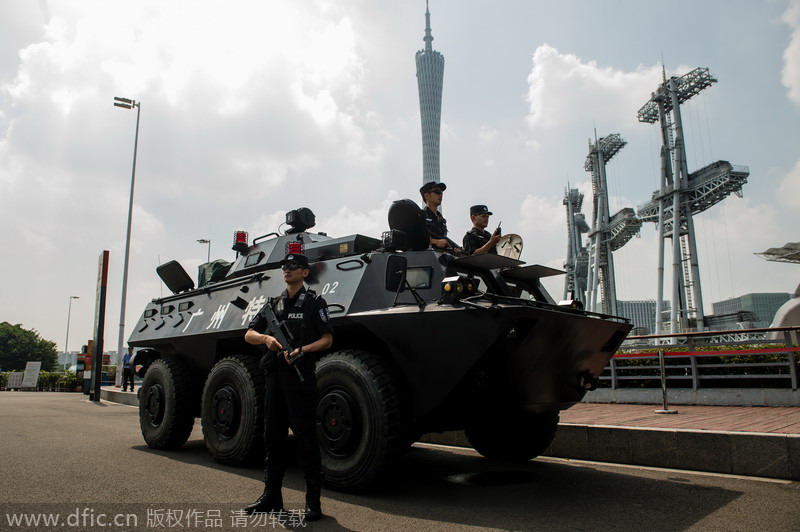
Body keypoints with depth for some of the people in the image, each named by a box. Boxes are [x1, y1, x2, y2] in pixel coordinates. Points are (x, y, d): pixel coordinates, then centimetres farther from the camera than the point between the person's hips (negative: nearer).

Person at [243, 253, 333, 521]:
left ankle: (313, 501, 4)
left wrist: (302, 350, -18)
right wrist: (266, 338, -8)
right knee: (273, 436, 11)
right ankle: (272, 496, 23)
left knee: (305, 436, -4)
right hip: (274, 375, 6)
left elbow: (327, 339, -2)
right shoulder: (273, 304, 16)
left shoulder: (314, 302, 2)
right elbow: (249, 335, 14)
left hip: (300, 375, -6)